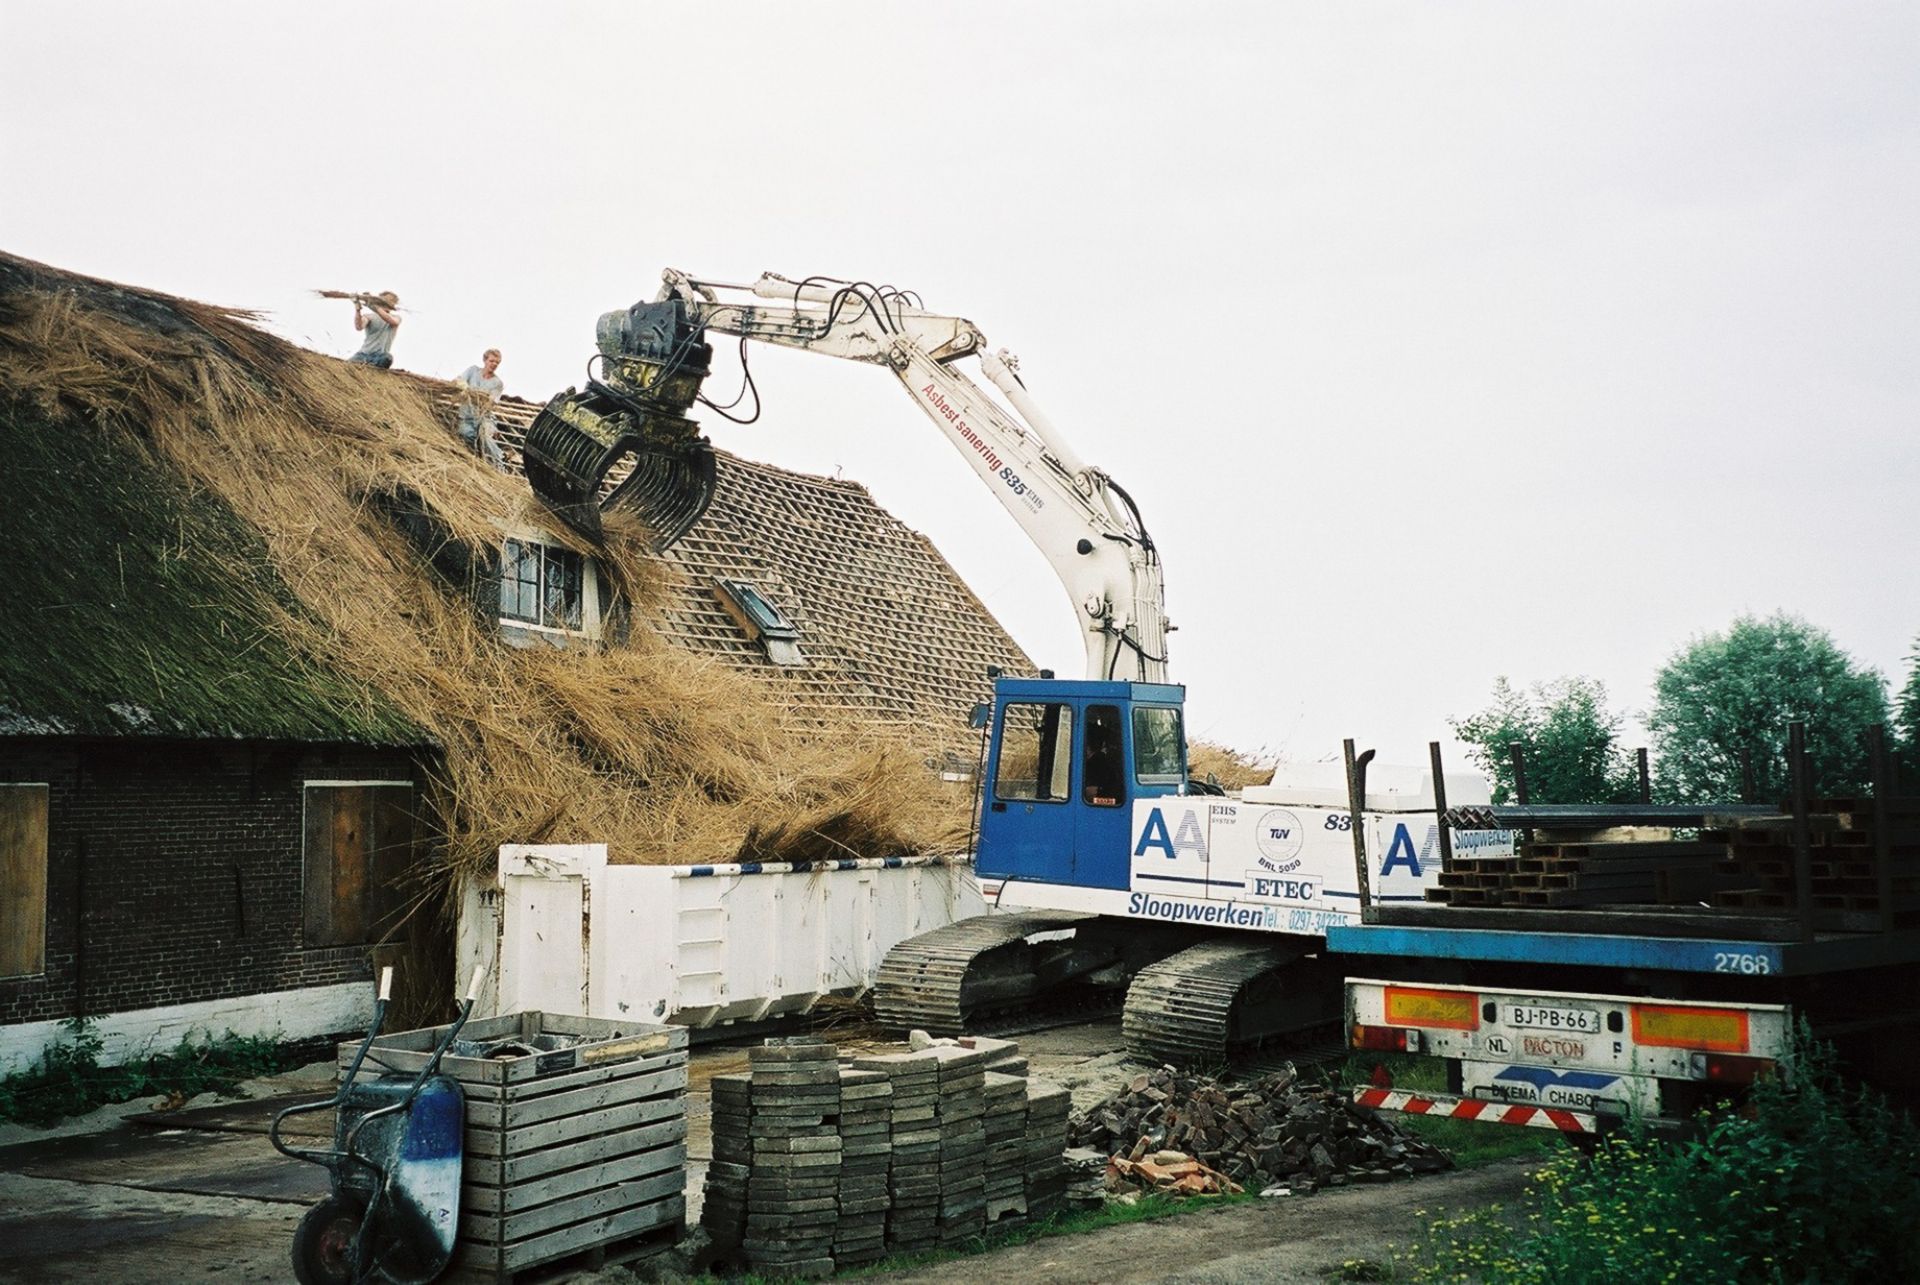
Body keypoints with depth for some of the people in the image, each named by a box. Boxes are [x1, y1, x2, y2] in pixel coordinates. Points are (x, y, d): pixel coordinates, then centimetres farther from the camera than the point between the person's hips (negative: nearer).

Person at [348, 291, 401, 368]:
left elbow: (393, 322, -17)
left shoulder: (396, 318, 11)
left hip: (381, 356, 0)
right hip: (364, 353, 0)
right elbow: (359, 327, -11)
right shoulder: (369, 316, 11)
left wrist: (375, 308, -29)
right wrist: (358, 310, -28)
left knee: (387, 359, -38)